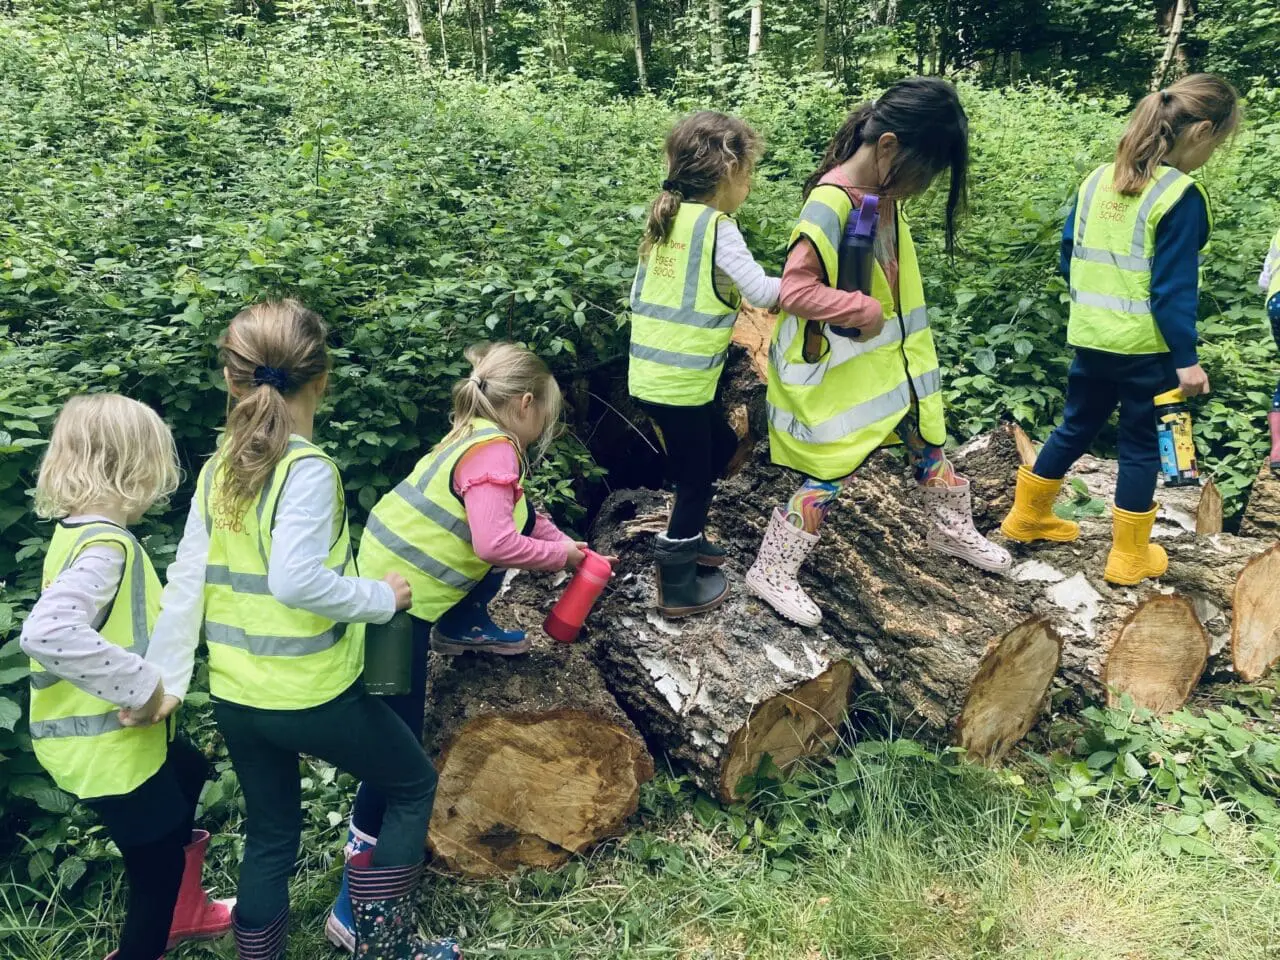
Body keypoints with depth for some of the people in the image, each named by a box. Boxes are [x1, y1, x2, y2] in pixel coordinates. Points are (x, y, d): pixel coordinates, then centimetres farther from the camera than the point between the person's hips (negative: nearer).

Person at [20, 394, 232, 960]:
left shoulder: (79, 531, 4)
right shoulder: (105, 547, -26)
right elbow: (46, 632, -42)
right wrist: (143, 683, -33)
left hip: (107, 734, 10)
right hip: (107, 747, -10)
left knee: (189, 771, 31)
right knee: (158, 867, 6)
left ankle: (183, 914, 51)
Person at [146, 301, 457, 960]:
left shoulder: (218, 470, 2)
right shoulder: (308, 468, -19)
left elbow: (186, 581, 0)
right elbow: (295, 581, -31)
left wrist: (164, 679, 2)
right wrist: (380, 598, -17)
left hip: (236, 699, 7)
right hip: (309, 695, -6)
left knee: (270, 833, 23)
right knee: (413, 784, 16)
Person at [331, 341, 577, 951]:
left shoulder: (478, 437, 11)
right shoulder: (495, 452, -17)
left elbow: (517, 516, 21)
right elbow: (496, 543, -29)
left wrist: (565, 545, 10)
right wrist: (560, 554, -14)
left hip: (398, 570, 9)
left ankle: (460, 628, 30)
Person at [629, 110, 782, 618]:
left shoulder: (665, 218, 9)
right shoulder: (718, 228, -15)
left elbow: (640, 296, 14)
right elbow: (761, 293, -20)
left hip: (650, 371, 8)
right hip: (680, 381, -8)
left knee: (721, 447, 26)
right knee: (695, 479, 7)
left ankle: (687, 541, 39)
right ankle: (677, 587, 18)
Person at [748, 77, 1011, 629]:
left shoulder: (885, 194, 0)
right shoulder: (831, 204, -25)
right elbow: (795, 289, -29)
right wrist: (863, 310, -27)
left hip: (891, 359, 9)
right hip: (839, 372, -8)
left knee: (929, 443, 21)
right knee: (831, 473, -1)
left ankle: (953, 531, 45)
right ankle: (772, 573, 14)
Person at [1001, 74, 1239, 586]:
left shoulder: (1097, 179, 5)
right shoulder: (1180, 195, -16)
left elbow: (1070, 258, 11)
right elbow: (1172, 288, -18)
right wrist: (1186, 358, -12)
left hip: (1090, 337, 6)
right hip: (1146, 346, -6)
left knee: (1075, 428, 22)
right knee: (1141, 445, 7)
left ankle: (1027, 516, 33)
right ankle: (1129, 557, 17)